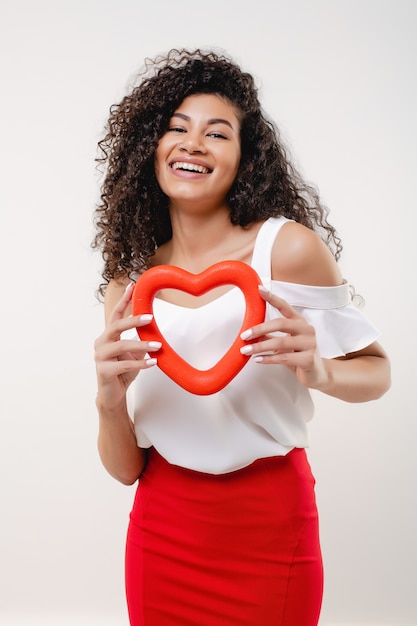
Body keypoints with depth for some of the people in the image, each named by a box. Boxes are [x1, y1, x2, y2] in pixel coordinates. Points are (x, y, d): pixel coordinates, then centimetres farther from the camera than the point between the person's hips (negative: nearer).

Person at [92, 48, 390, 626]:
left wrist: (319, 370, -21)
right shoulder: (130, 284, -2)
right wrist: (110, 400, -21)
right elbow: (125, 468, 0)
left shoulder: (290, 247, -12)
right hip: (162, 529, 3)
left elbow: (376, 370, 0)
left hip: (267, 531, -3)